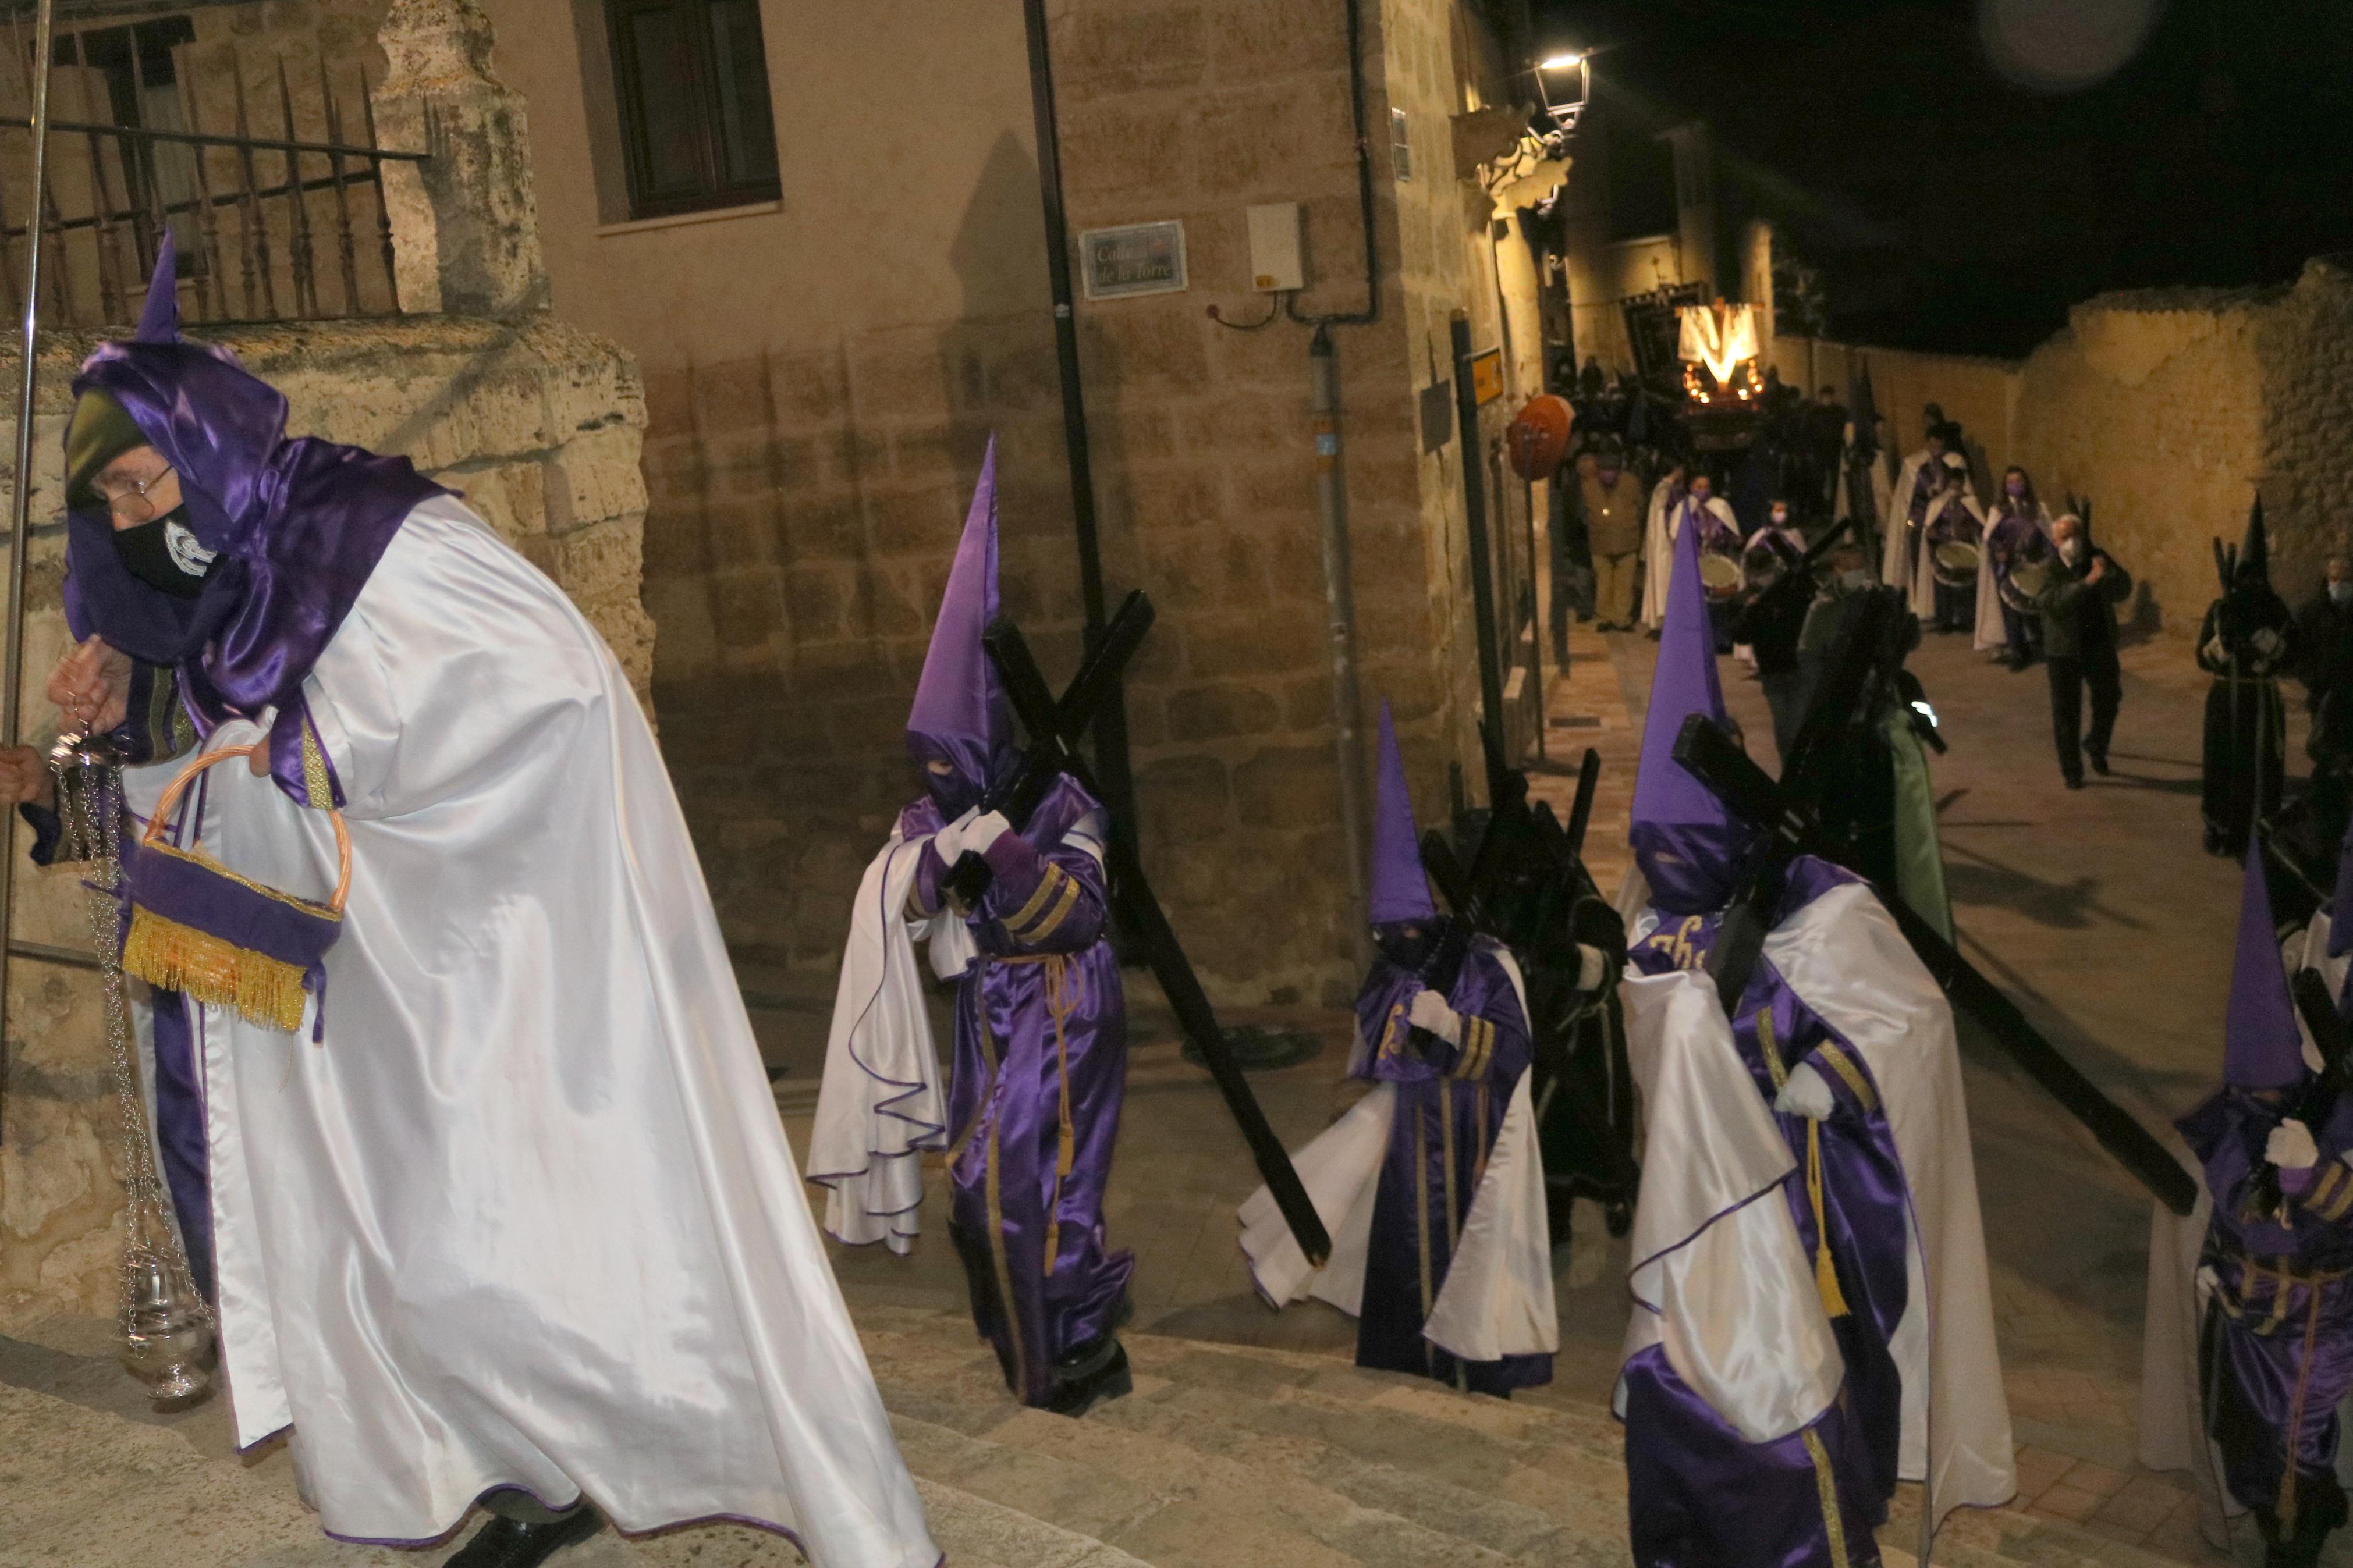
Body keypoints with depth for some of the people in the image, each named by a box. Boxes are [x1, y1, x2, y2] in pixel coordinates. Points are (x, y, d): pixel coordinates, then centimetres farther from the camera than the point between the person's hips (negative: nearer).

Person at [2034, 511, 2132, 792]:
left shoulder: (2097, 558, -1)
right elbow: (2053, 603, -27)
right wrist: (2088, 582, -37)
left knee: (2108, 701, 16)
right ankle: (2071, 771, 16)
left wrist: (2108, 575, -29)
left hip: (2101, 645, 4)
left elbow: (2123, 592, -8)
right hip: (2065, 650, -4)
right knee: (2066, 713, 3)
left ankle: (2096, 747, 44)